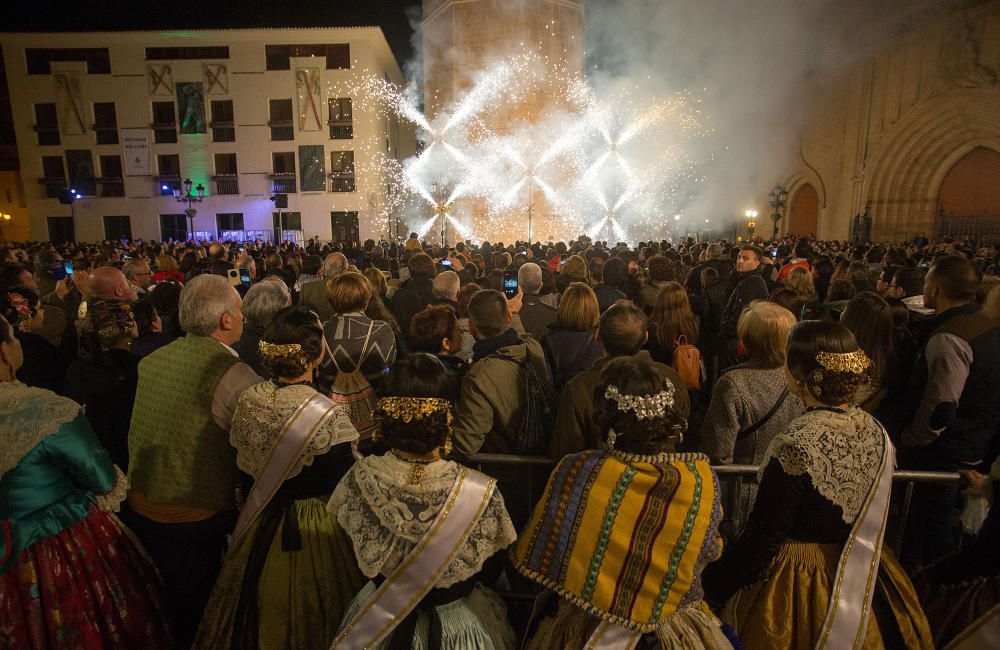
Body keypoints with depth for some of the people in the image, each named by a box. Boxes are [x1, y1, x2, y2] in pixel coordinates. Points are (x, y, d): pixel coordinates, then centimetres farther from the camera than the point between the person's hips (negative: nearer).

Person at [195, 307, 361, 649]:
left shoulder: (248, 400, -9)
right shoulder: (327, 416, -28)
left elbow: (245, 467, 3)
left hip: (260, 525, 6)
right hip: (313, 532, -5)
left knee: (259, 615, 28)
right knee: (306, 621, 18)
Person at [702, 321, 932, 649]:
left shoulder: (794, 446, -28)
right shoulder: (877, 433, -5)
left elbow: (760, 540, -23)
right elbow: (870, 522, 8)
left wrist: (711, 586, -12)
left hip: (798, 585, -6)